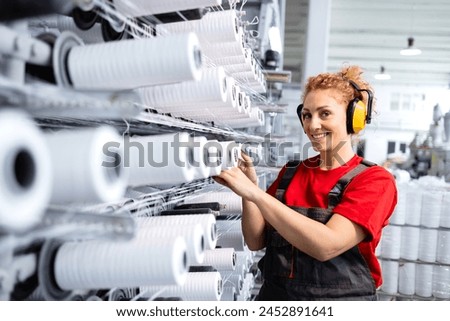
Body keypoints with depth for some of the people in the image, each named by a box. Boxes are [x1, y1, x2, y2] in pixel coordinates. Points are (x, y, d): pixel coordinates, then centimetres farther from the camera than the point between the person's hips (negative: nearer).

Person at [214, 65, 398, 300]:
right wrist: (247, 187, -15)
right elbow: (256, 242, -1)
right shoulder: (290, 172, 2)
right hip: (274, 294, 3)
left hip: (339, 297, -3)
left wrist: (254, 192, -27)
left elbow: (326, 245, -25)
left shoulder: (375, 180, -10)